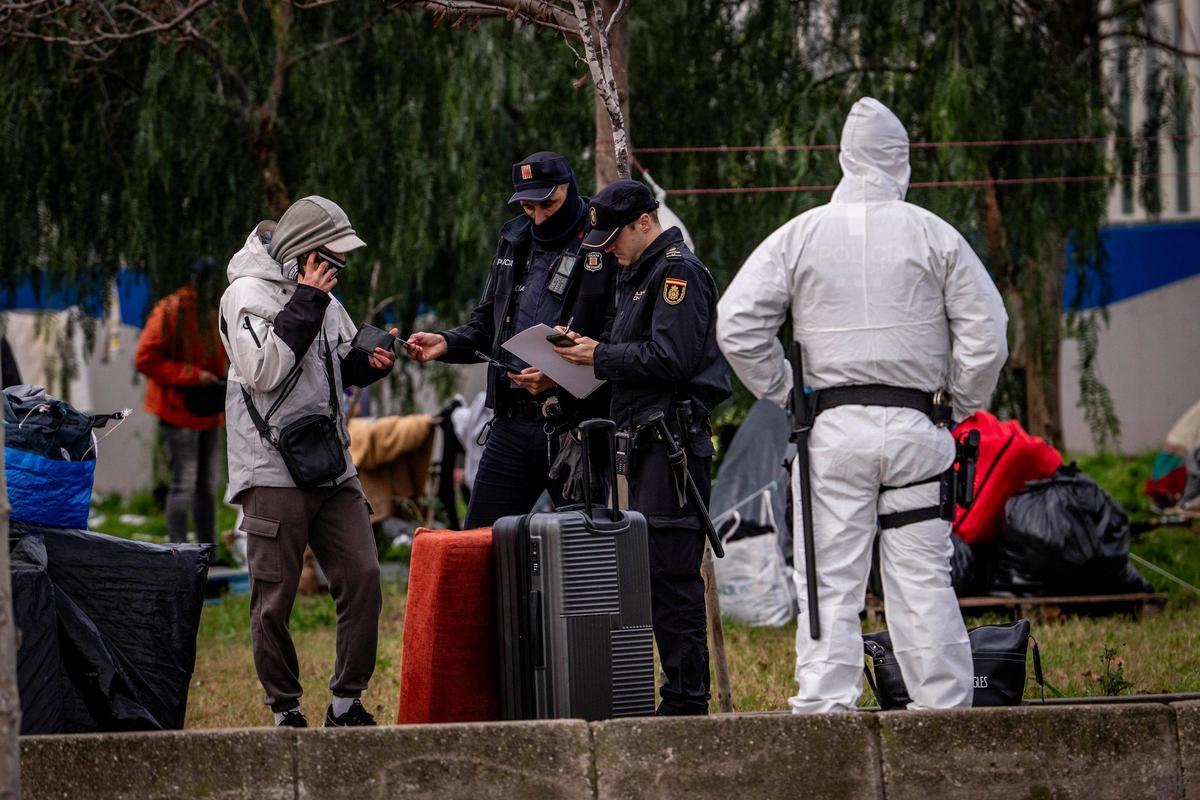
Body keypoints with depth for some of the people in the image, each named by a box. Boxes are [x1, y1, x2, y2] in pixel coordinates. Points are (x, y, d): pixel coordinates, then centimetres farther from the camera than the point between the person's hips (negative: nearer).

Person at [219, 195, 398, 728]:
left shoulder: (322, 298, 16)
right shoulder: (249, 294, -8)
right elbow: (263, 370, -21)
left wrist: (371, 361, 7)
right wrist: (304, 305, -19)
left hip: (331, 469, 7)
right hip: (273, 473, -7)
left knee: (362, 576, -2)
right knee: (273, 600, -3)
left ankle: (347, 701, 6)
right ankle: (285, 709, 8)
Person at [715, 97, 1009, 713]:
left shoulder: (798, 236, 3)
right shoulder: (932, 234, 2)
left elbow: (736, 326, 0)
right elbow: (985, 333, 0)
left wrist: (783, 395, 10)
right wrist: (961, 407, 12)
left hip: (833, 427, 0)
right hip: (913, 428, 0)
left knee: (830, 579, 0)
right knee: (922, 577, 4)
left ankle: (824, 702, -7)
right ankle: (944, 706, 5)